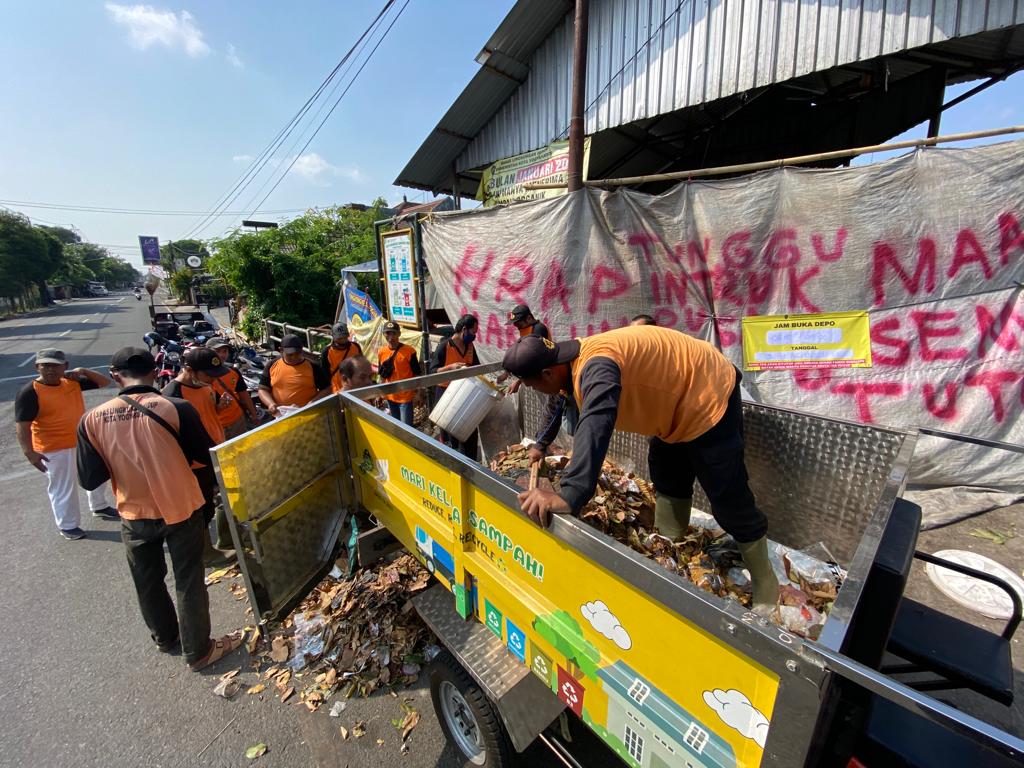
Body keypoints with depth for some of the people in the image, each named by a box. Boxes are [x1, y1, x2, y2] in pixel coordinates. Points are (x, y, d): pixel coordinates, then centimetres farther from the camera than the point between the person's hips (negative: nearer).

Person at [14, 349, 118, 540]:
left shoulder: (73, 382, -2)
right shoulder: (30, 392, -18)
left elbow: (105, 382, 8)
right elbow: (22, 425, -20)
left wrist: (83, 372, -9)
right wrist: (29, 452, -27)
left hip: (84, 440, 6)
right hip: (54, 449, -6)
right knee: (62, 488, 7)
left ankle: (99, 507, 43)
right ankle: (68, 525, 24)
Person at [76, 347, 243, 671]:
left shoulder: (92, 420, -11)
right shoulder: (177, 408, -19)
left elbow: (89, 479, -5)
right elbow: (206, 455, -9)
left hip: (135, 516, 3)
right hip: (182, 509, -3)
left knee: (148, 582, 24)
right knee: (189, 582, 13)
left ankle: (165, 637, 46)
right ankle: (198, 651, 28)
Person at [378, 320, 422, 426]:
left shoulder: (409, 351, -15)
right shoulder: (381, 352, 1)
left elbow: (417, 373, -8)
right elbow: (382, 375, 13)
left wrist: (417, 393, -7)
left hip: (405, 396, -5)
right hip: (390, 396, 5)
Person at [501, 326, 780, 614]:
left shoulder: (595, 366, -36)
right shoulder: (570, 362, -3)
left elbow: (594, 426, -54)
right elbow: (559, 401, 16)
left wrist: (568, 496, -60)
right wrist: (541, 446, 27)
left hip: (709, 393, -9)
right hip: (678, 398, 10)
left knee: (727, 497, -2)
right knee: (666, 478, 18)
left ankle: (765, 581, 20)